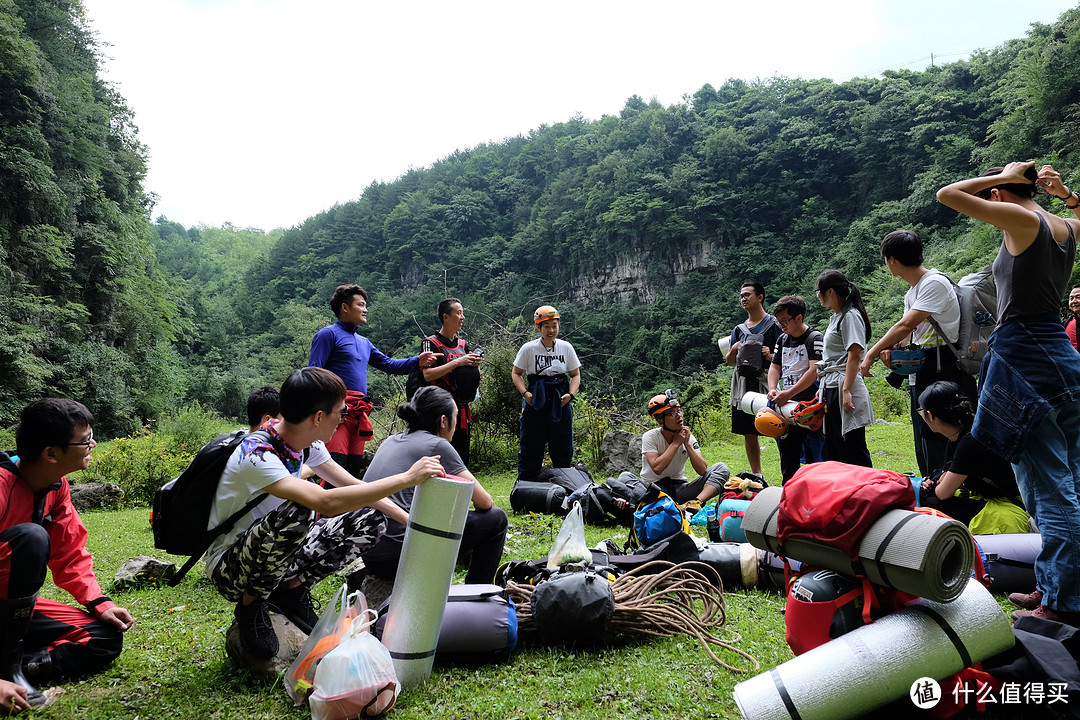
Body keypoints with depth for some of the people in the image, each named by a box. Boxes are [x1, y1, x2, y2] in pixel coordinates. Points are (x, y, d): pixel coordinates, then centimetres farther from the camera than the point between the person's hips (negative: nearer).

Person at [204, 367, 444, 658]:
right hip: (227, 566, -7)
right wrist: (406, 477, -40)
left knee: (370, 520, -5)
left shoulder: (309, 444, -5)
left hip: (277, 555, 8)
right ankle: (250, 605, -11)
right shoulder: (256, 455, -31)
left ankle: (292, 587, 5)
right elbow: (327, 502, -44)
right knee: (296, 513, -38)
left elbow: (356, 487, 5)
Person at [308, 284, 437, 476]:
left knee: (354, 470, 10)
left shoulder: (364, 343, 25)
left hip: (359, 415, 8)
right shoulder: (329, 334, 1)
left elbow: (389, 365, 24)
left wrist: (417, 361, 7)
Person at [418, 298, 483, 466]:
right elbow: (428, 375, -19)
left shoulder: (463, 345, 15)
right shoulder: (431, 343, -5)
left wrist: (476, 363, -3)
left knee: (462, 459, 10)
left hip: (462, 411, 7)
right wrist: (458, 362, -18)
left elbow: (473, 380, 19)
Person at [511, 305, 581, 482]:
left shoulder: (566, 347, 5)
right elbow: (516, 373, 5)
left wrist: (570, 394, -5)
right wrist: (525, 393, -11)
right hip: (535, 401, -2)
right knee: (530, 447, 1)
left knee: (563, 448, 7)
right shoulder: (529, 348, -1)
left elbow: (575, 375, 12)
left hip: (560, 401, 2)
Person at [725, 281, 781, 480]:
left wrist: (771, 356, -21)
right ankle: (756, 476, 19)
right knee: (749, 433, 9)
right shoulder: (739, 329, 17)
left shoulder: (773, 324, 1)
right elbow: (729, 361, 18)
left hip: (766, 382, -6)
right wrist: (733, 350, -4)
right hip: (744, 385, 6)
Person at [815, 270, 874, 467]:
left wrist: (846, 391, -23)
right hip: (831, 387, 10)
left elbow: (854, 356, -17)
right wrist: (823, 389, 21)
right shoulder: (836, 317, 20)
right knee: (833, 451, 12)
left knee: (853, 451, -7)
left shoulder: (850, 316, -9)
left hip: (844, 387, -10)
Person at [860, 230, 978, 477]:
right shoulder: (911, 293, 18)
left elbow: (906, 325, -20)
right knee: (924, 449, 12)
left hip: (942, 376, -10)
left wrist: (871, 354, -15)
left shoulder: (935, 283, -13)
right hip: (919, 378, 10)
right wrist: (891, 349, -9)